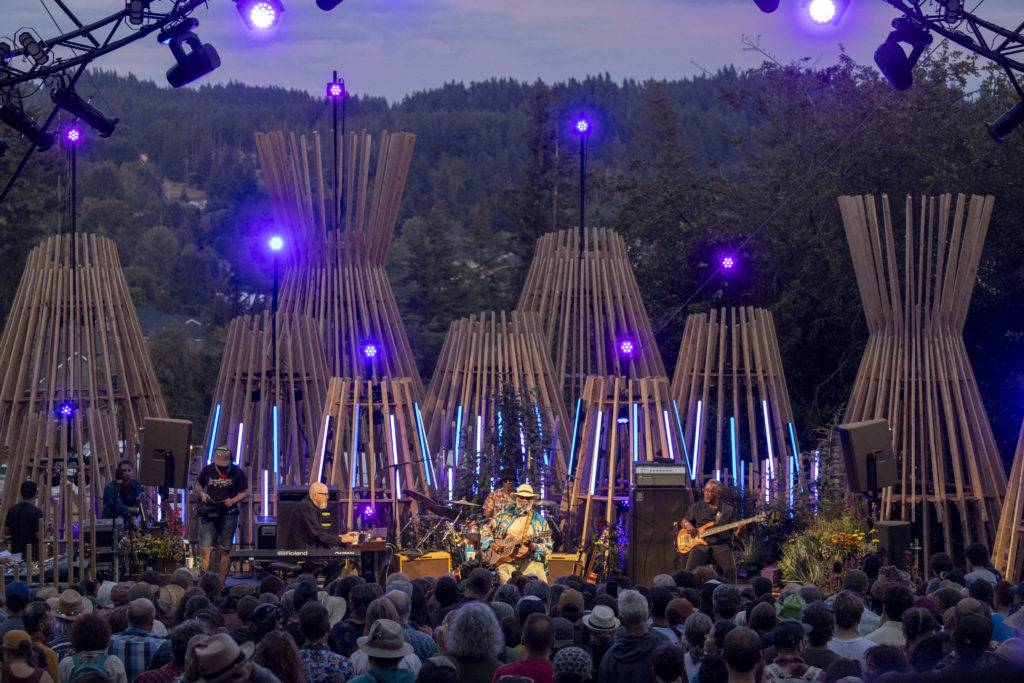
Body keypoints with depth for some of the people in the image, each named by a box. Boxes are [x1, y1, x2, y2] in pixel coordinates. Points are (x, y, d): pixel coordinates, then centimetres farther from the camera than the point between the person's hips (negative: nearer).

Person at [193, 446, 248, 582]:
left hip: (229, 516, 0)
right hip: (210, 514, 0)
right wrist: (202, 494, -5)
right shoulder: (207, 470, 1)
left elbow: (244, 492, 6)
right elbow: (198, 485, 17)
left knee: (225, 550, 6)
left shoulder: (237, 473, -3)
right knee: (205, 550, -12)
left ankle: (222, 582, 16)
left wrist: (233, 500, -12)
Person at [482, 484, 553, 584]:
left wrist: (532, 547, -13)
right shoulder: (504, 515, 14)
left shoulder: (540, 520, 10)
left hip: (530, 560, 0)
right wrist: (491, 544, 3)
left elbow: (547, 549, 5)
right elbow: (486, 531, 21)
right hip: (506, 560, 0)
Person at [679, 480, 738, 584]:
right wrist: (687, 525, -3)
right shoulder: (697, 507, 15)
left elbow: (735, 533, 11)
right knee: (691, 569, -24)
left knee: (730, 569, -26)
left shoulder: (728, 510, 12)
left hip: (721, 545, -1)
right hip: (700, 544, 1)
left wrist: (739, 529, -13)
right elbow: (684, 521, 20)